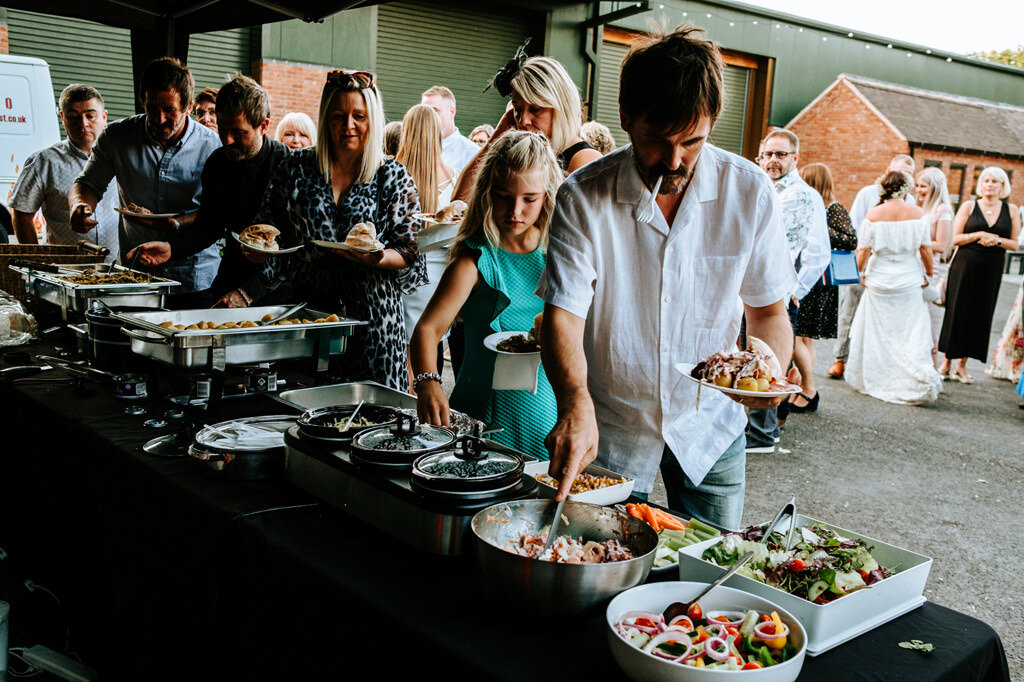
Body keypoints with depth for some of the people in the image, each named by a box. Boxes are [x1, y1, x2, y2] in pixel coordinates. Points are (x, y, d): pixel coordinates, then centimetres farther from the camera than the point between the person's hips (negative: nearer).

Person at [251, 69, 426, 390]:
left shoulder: (394, 178, 1)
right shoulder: (295, 168, 6)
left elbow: (409, 252, 0)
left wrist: (377, 258, -19)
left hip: (368, 311, -1)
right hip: (304, 302, 2)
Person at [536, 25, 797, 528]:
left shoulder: (750, 193, -10)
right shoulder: (583, 197, -15)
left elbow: (768, 310, 0)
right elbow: (563, 314, -21)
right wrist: (574, 403, -39)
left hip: (710, 428, 2)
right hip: (609, 429, -1)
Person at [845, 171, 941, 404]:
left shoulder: (873, 215, -8)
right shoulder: (918, 214, -5)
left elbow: (863, 251, -8)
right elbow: (926, 249, -1)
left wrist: (861, 273, 9)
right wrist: (927, 275, 13)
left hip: (879, 282, 0)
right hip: (910, 282, 0)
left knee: (877, 334, 12)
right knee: (913, 333, 6)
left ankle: (873, 380, 20)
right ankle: (922, 381, -6)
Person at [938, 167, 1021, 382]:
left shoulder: (1011, 211, 7)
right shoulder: (969, 206, 2)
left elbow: (1015, 245, 6)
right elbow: (954, 239, -2)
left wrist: (996, 240, -12)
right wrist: (978, 236, -15)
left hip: (992, 270, 2)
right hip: (965, 265, -2)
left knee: (979, 315, 4)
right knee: (957, 313, -2)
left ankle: (962, 365, 13)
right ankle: (947, 363, 8)